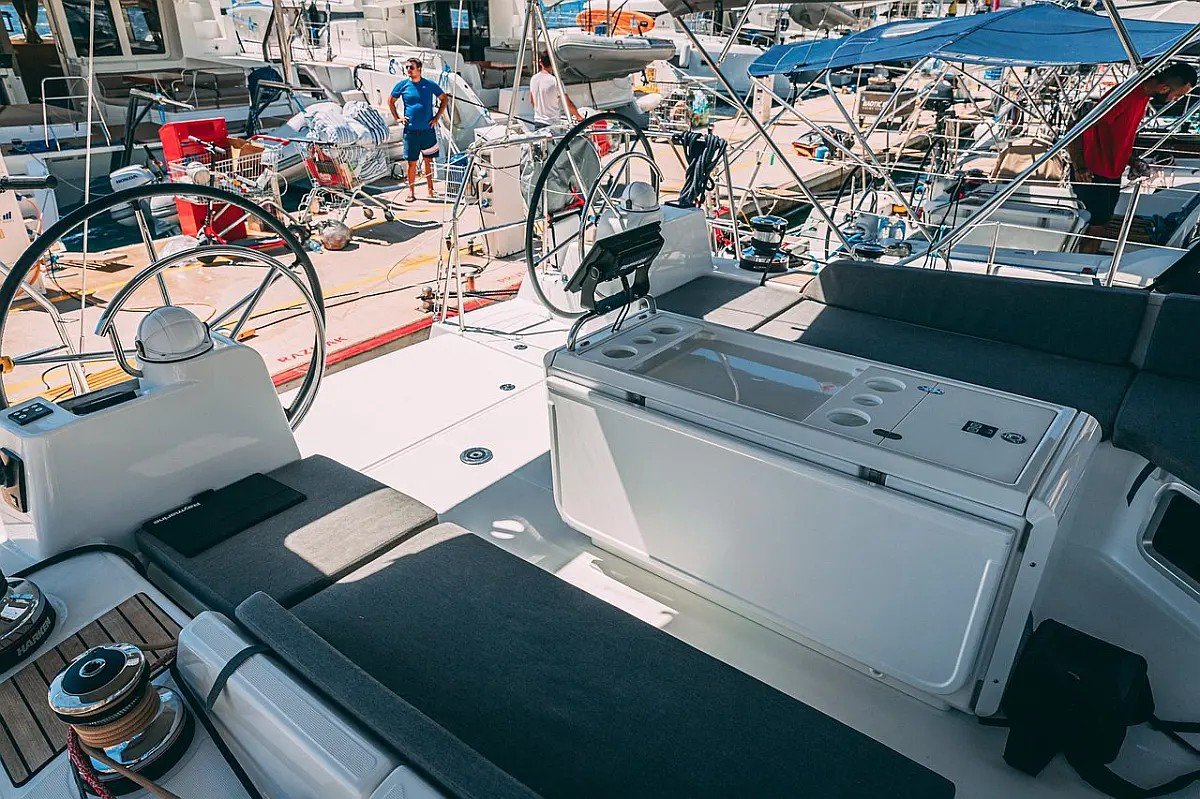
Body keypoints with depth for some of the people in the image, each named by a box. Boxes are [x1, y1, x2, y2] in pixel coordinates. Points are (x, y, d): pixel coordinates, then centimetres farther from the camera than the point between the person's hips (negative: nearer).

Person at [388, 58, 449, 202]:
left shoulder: (430, 85, 1)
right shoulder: (402, 85, 3)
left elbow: (444, 99, 13)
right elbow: (390, 101, 15)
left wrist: (437, 117, 5)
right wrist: (397, 118, 6)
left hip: (428, 130, 0)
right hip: (410, 131, 0)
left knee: (429, 160, 8)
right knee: (412, 162, 2)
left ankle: (430, 190, 17)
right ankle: (411, 191, 10)